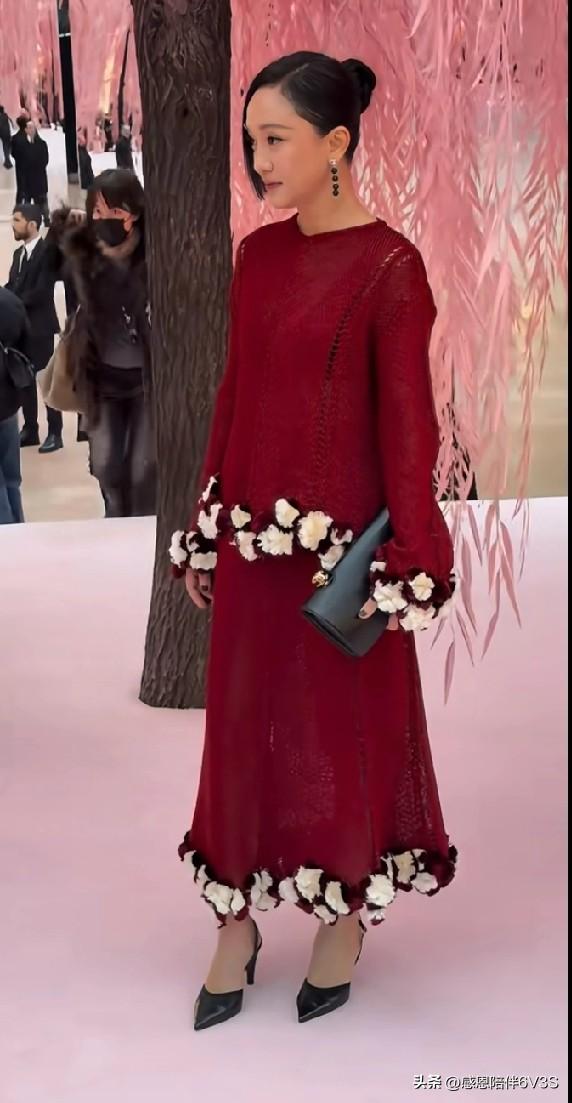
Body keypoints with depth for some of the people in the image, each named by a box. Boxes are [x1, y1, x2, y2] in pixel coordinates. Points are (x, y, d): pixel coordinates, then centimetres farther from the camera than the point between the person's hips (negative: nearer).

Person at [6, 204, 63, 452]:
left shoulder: (47, 251, -11)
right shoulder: (19, 253, 15)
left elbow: (41, 292, -18)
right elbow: (12, 286, 13)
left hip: (39, 326, -8)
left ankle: (55, 433, 4)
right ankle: (30, 430, 19)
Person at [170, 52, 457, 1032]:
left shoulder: (389, 267, -12)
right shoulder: (257, 255, 7)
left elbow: (406, 421, -12)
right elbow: (233, 394, 11)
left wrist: (409, 566, -12)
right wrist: (205, 528, 12)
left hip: (341, 544, -6)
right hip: (251, 538, 6)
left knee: (347, 729, 10)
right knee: (242, 730, 12)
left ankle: (345, 918, 30)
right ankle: (237, 923, 27)